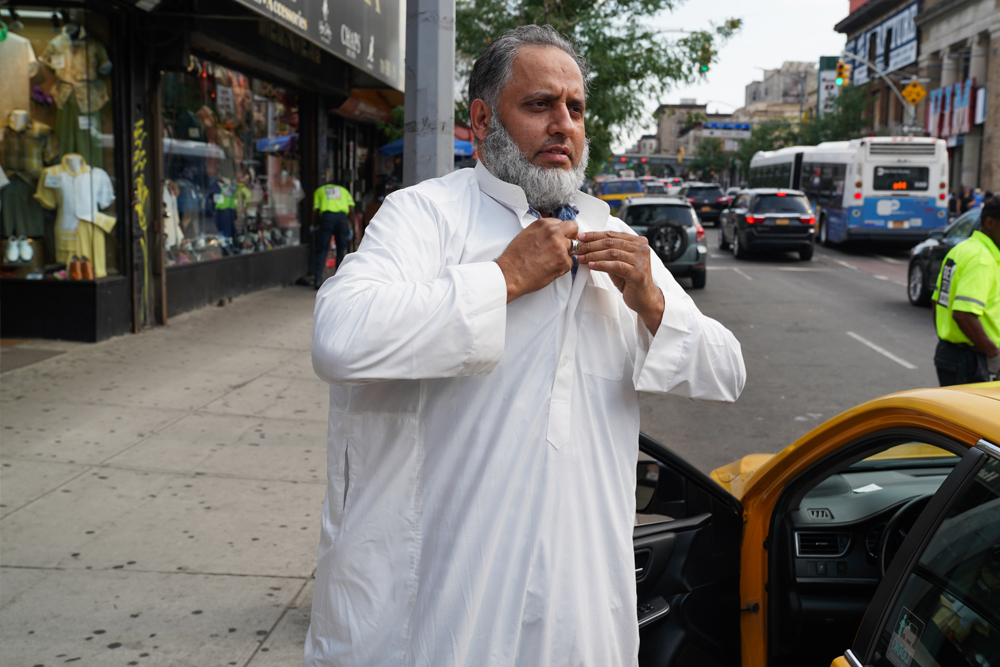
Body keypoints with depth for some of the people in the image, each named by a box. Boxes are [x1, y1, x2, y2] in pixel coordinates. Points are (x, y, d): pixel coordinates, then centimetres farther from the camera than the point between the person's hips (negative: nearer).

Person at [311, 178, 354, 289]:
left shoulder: (319, 190, 26)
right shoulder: (344, 190, 29)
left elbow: (316, 210, 14)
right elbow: (351, 210, 14)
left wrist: (314, 226, 26)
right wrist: (349, 225, 22)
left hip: (326, 216, -1)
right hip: (342, 216, 1)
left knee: (322, 251, 1)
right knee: (341, 251, 11)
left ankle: (317, 279, -8)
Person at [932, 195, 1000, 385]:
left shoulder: (960, 249, 13)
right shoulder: (981, 259, -18)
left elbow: (938, 302, 19)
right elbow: (964, 313, -28)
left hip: (947, 351, 10)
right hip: (967, 359, -10)